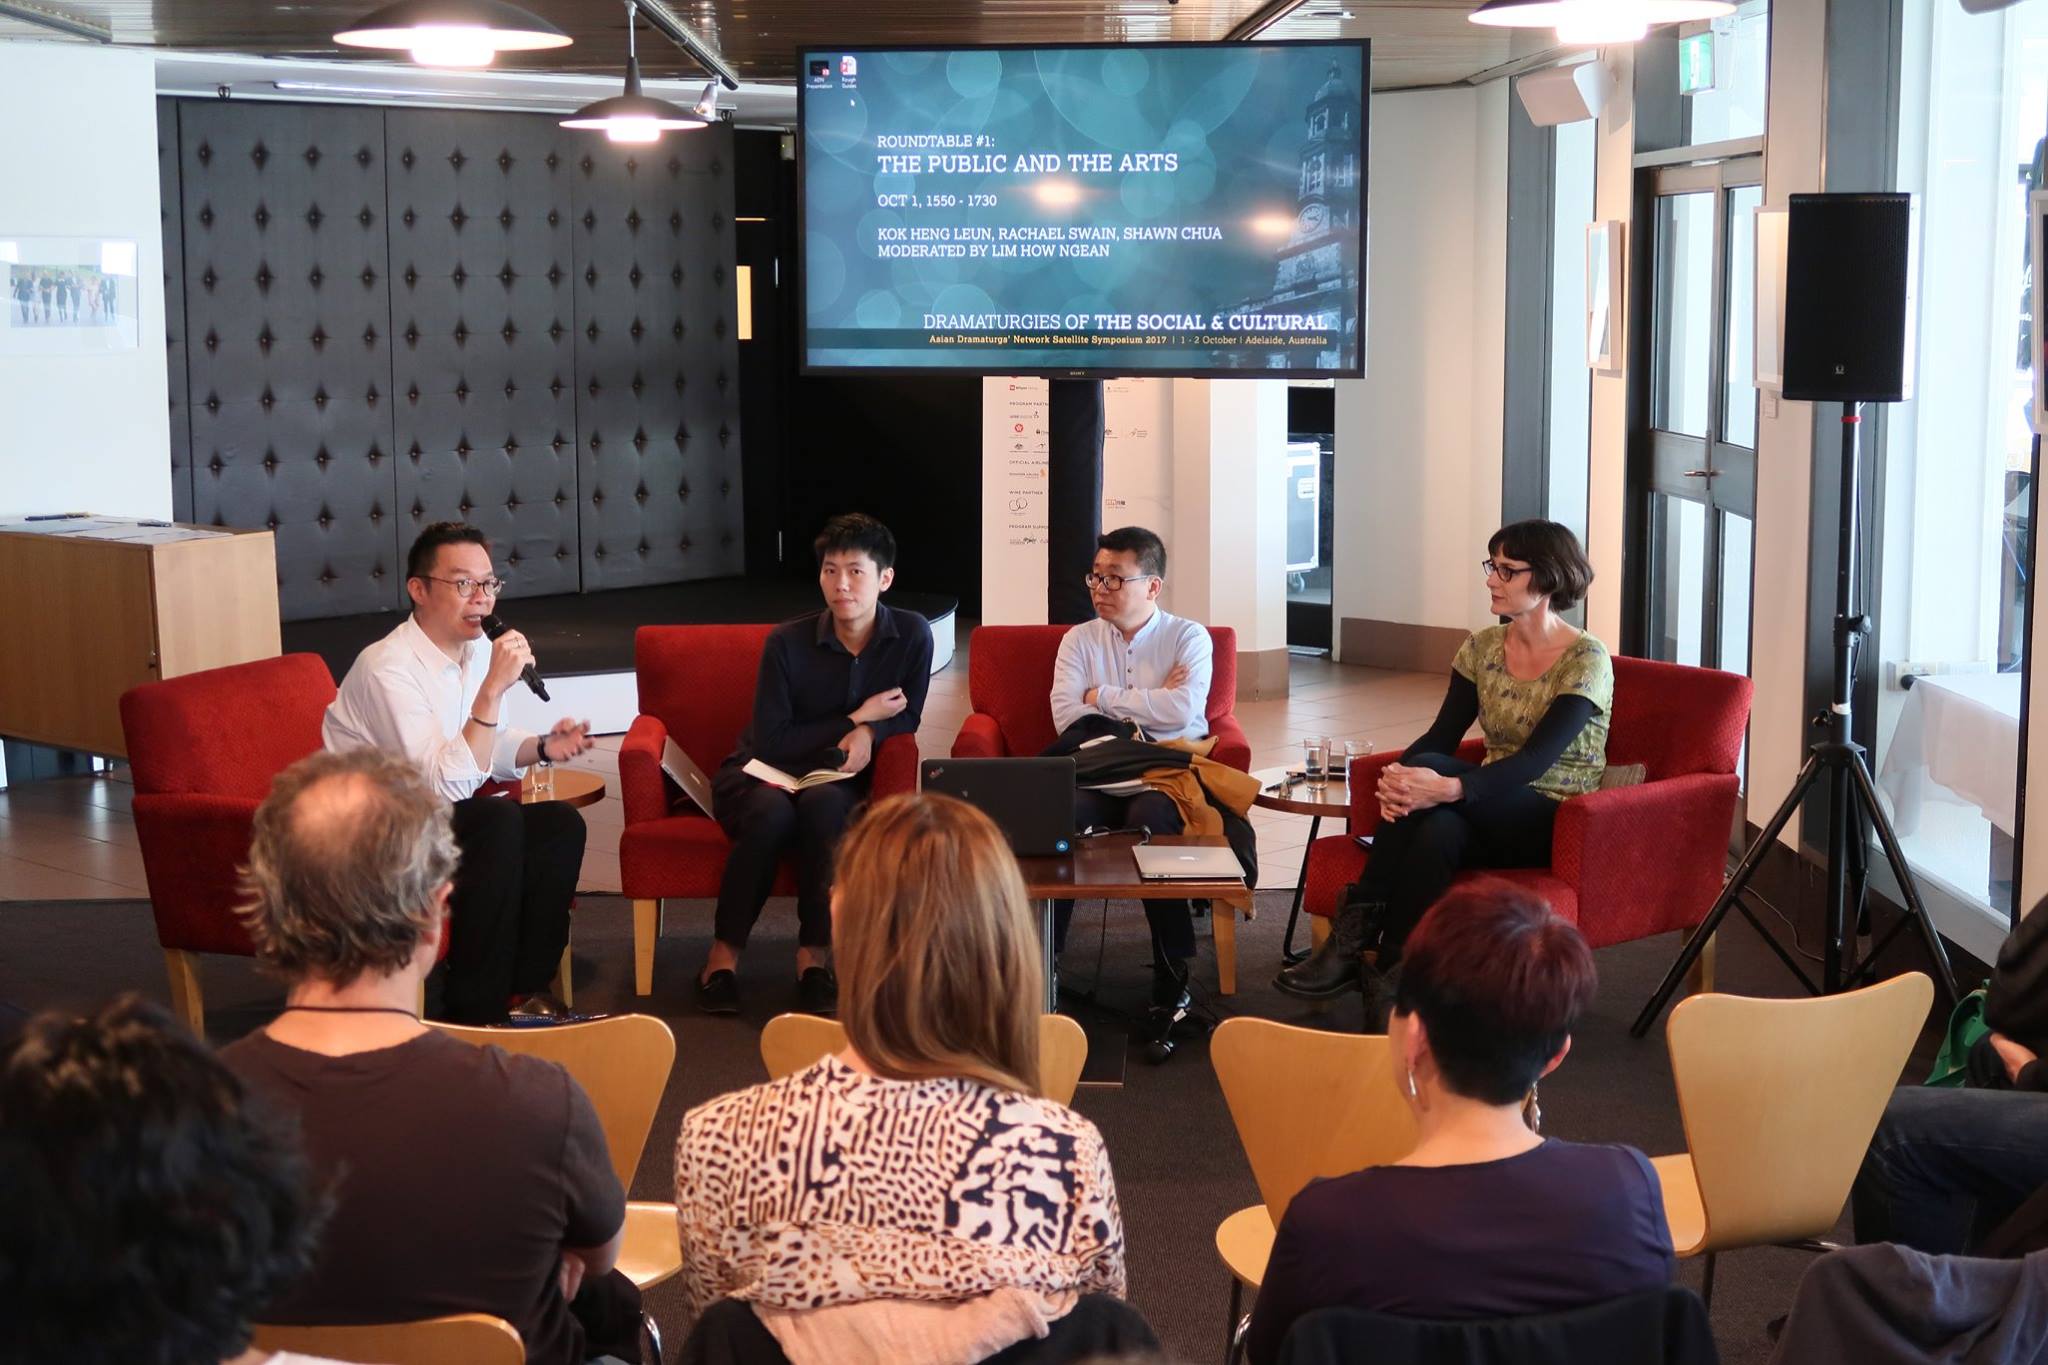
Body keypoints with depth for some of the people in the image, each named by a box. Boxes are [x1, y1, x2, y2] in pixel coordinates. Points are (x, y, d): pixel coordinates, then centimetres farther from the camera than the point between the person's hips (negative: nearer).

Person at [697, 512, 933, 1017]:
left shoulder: (911, 636, -7)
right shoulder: (788, 642, -14)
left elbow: (907, 717, 3)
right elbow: (771, 742, -13)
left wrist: (869, 732, -20)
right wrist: (857, 717, -14)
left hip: (835, 778, 1)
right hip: (760, 774, -1)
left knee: (823, 803, -36)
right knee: (774, 812, -37)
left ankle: (814, 954, -25)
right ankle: (724, 953, -22)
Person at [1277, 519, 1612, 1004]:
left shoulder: (1587, 659, -12)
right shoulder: (1482, 647, 7)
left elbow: (1536, 759, -24)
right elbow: (1442, 735, -1)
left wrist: (1449, 787, -40)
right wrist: (1397, 777, -25)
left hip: (1560, 823, -5)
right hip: (1494, 815, 5)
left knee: (1430, 769, -31)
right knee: (1436, 829, -33)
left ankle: (1358, 935, -26)